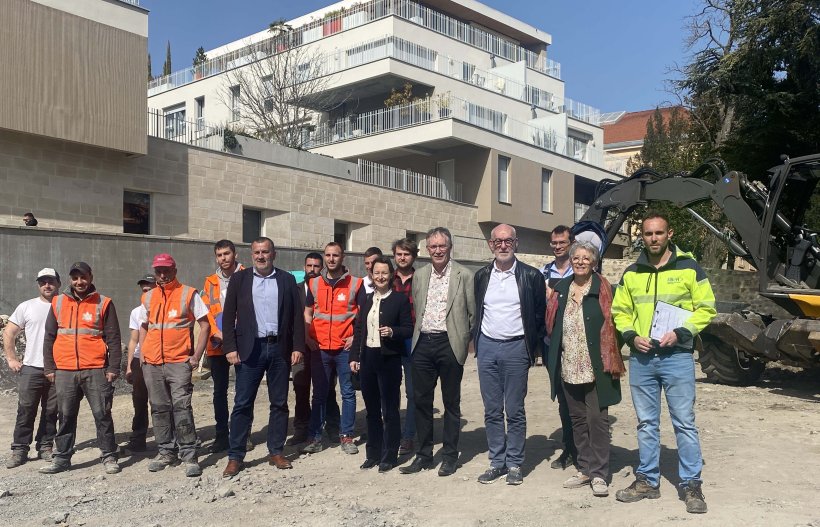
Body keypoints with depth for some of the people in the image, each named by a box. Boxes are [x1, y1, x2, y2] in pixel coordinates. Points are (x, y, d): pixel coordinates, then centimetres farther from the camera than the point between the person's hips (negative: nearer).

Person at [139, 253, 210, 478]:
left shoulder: (188, 294, -1)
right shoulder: (148, 297, 12)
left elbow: (205, 325, -1)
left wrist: (197, 355, -8)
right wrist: (142, 354, 11)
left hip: (179, 361, -5)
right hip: (152, 363, 5)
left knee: (181, 406, -11)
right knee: (159, 408, 10)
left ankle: (189, 455, -6)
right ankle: (166, 451, 23)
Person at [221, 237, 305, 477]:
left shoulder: (287, 279, 7)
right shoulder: (239, 278, 4)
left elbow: (297, 315, 5)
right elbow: (229, 315, 2)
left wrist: (297, 347, -3)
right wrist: (230, 348, -7)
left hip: (280, 348, 1)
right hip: (250, 349, -1)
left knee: (279, 403, 8)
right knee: (242, 404, 0)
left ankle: (276, 452, 19)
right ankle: (235, 457, 8)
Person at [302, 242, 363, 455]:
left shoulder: (355, 284, 0)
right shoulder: (314, 284, 8)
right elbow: (307, 312, 16)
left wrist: (357, 336, -8)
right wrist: (308, 337, 4)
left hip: (345, 348, -2)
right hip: (319, 348, 2)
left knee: (348, 393, 3)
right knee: (319, 394, 7)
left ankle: (346, 436, 13)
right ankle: (315, 437, 13)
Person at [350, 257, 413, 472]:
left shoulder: (400, 299, -4)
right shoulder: (367, 299, 12)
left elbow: (409, 329, -5)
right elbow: (359, 329, 13)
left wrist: (393, 332, -23)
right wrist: (354, 357, 9)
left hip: (389, 358, -5)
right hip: (367, 358, 5)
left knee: (389, 409, 2)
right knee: (372, 409, 13)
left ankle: (389, 456, 13)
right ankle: (373, 453, 24)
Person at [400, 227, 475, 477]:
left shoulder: (464, 275, -4)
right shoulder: (420, 275, 10)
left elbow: (473, 312, -2)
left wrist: (466, 340, -4)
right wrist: (416, 336, 10)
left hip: (450, 344, -4)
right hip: (423, 344, 4)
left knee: (451, 402, 7)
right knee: (422, 401, 9)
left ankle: (450, 456, 19)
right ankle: (424, 455, 21)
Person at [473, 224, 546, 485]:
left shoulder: (531, 276, -4)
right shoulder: (481, 276, 7)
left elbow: (540, 315, 0)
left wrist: (534, 349, -2)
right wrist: (476, 341, 10)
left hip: (516, 348, -3)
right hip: (487, 347, 4)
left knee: (515, 411, 3)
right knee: (492, 410, 9)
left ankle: (514, 463, 14)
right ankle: (497, 462, 19)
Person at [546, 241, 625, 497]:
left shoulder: (603, 289, -4)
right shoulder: (561, 289, 10)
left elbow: (611, 326, -4)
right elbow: (551, 324, 14)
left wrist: (610, 359, -9)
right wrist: (553, 357, 9)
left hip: (595, 368, -5)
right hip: (569, 368, 5)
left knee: (597, 420, -2)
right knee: (577, 420, 13)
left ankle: (599, 474, 7)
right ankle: (584, 469, 25)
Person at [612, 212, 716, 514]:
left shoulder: (688, 268, -1)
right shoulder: (631, 274, 9)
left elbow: (706, 308, -1)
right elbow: (620, 311, 14)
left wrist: (681, 333, -14)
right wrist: (631, 336, -4)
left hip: (677, 356, -3)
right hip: (641, 358, 4)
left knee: (684, 422, 0)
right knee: (646, 423, 11)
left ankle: (691, 485, 11)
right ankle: (648, 480, 21)